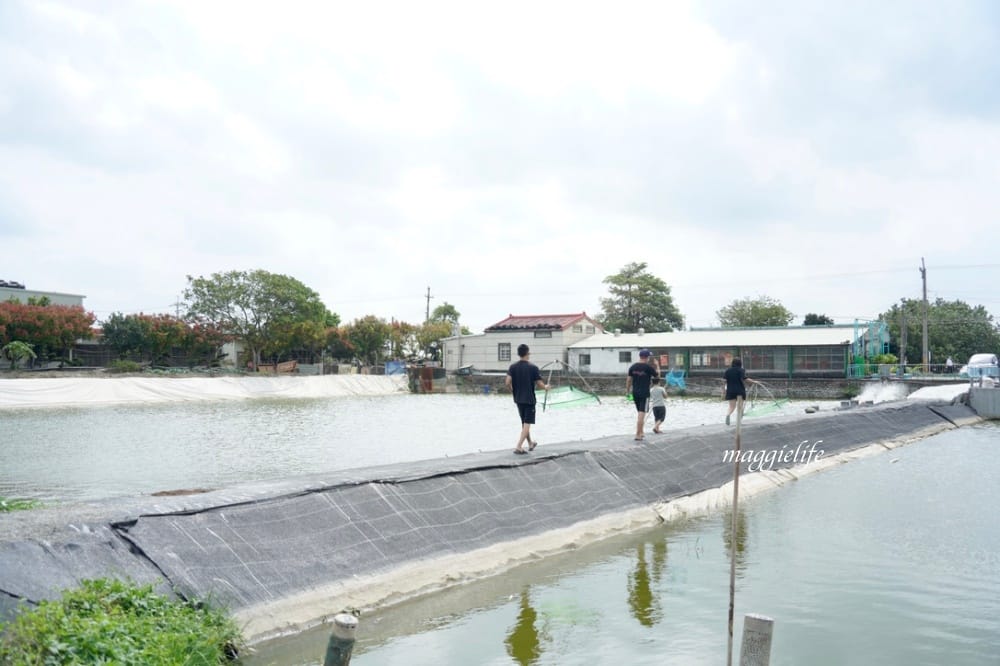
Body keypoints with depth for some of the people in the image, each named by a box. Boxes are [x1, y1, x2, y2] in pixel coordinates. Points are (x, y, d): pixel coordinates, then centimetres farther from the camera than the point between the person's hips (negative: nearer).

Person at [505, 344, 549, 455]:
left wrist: (513, 391, 10)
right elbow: (539, 384, -12)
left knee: (524, 422, 19)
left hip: (518, 399, 5)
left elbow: (507, 382, -9)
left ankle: (530, 443, 34)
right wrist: (546, 387, 10)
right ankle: (519, 447, -11)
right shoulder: (533, 367, -12)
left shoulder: (513, 367, -2)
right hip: (529, 399, -5)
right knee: (527, 424, -1)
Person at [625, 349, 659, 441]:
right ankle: (638, 435, -9)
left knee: (640, 413, 20)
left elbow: (629, 379, 6)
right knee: (642, 414, -6)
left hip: (635, 393, 6)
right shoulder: (648, 367, -11)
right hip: (644, 393, -6)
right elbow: (657, 375, 3)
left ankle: (641, 432, 26)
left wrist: (627, 389, 17)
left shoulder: (633, 367, 4)